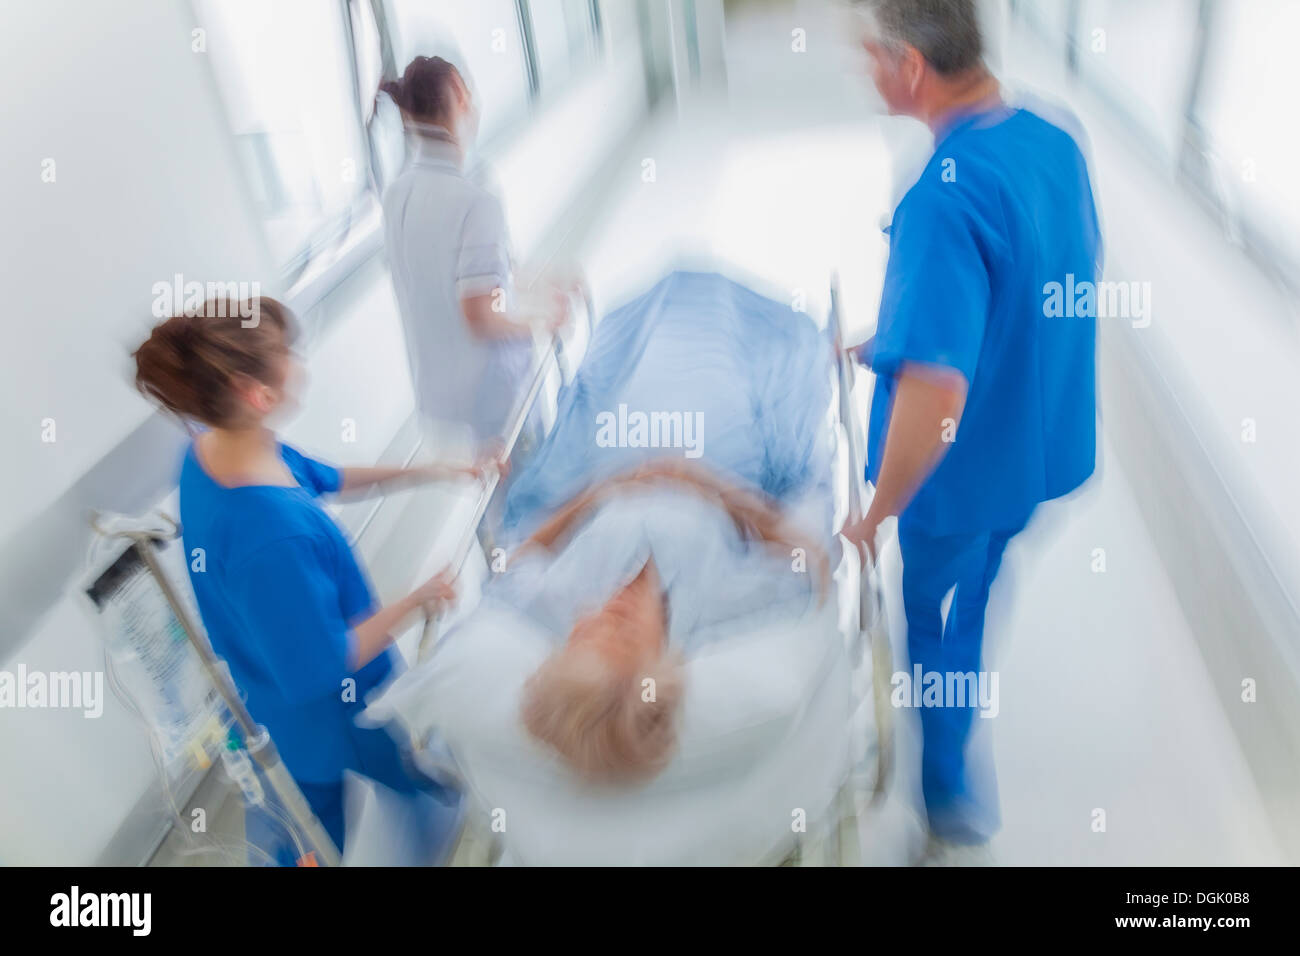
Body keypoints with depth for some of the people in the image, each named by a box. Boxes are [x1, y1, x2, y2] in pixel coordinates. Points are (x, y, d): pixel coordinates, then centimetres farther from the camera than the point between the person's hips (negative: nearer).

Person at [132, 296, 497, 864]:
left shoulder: (208, 451, -13)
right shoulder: (273, 537, -42)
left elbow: (325, 478, 4)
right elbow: (325, 666, -30)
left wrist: (426, 472, 1)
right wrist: (418, 600, -20)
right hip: (341, 712, -7)